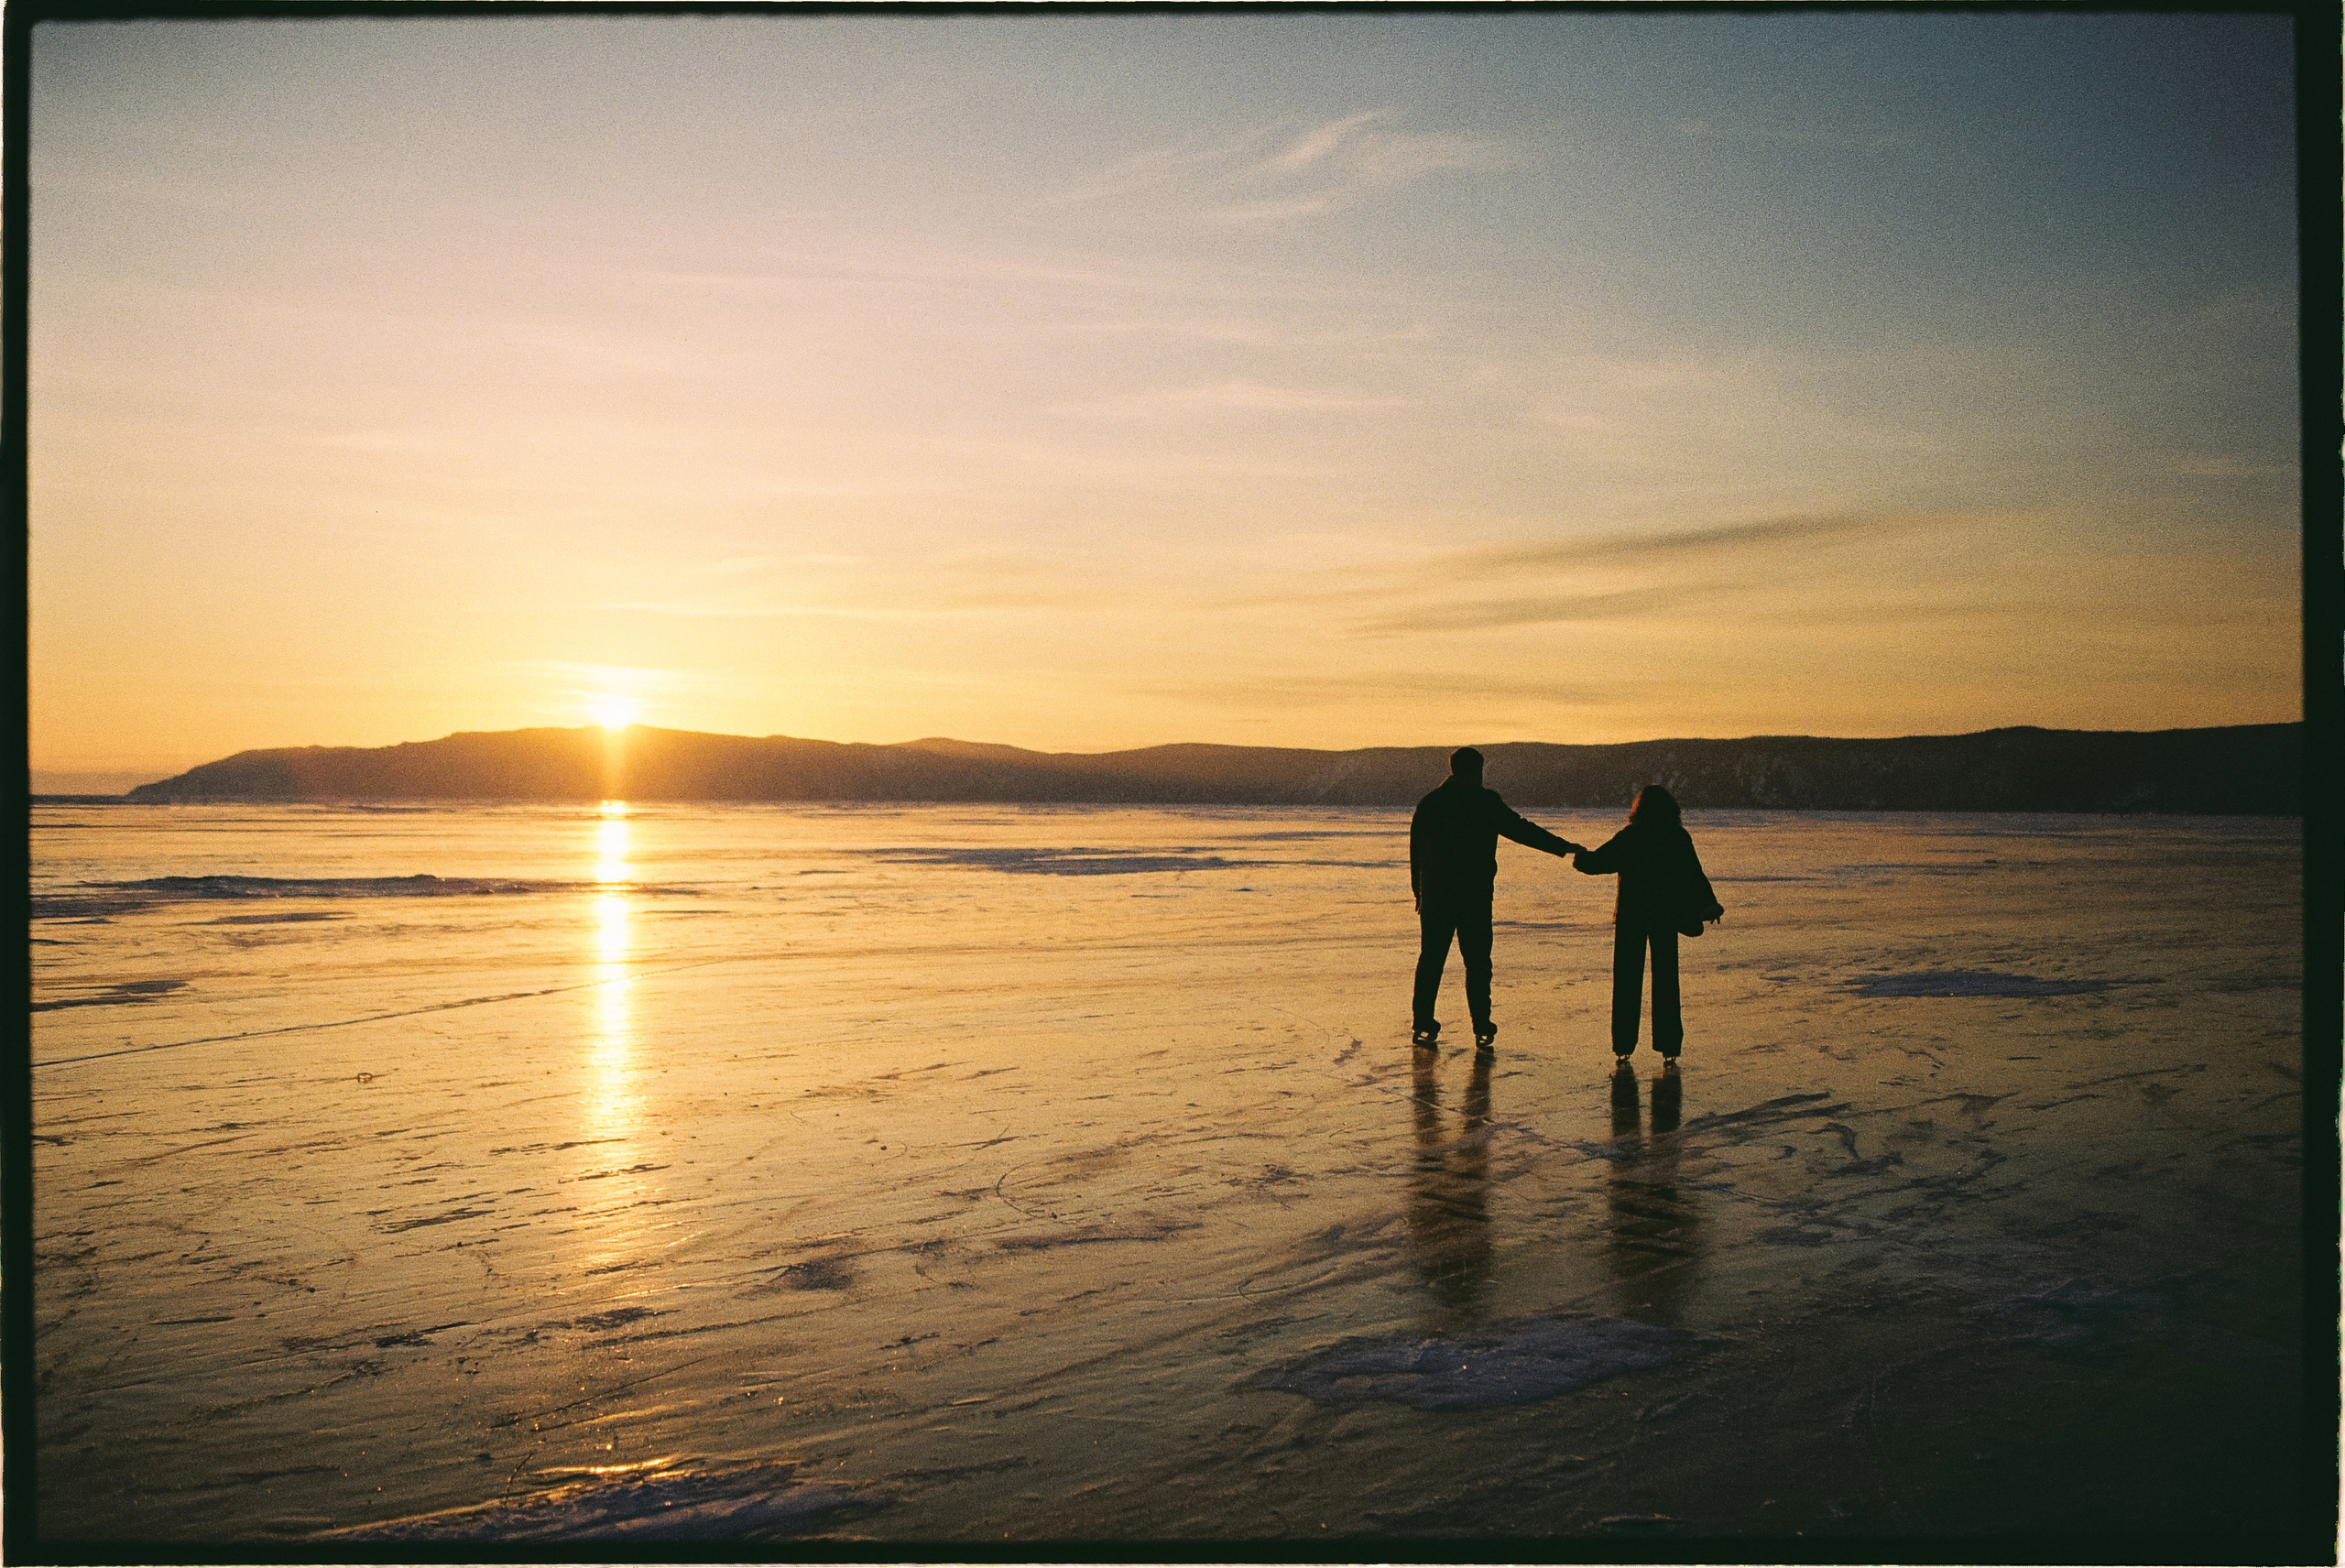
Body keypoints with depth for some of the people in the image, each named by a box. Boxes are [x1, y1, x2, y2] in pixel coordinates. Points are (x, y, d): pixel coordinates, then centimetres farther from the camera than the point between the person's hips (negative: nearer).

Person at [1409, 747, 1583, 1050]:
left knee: (1430, 959, 9)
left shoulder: (1429, 803, 6)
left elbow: (1415, 852, 8)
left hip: (1435, 896, 3)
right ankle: (1482, 1028, 1)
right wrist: (1564, 847, 3)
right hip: (1475, 896, -3)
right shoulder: (1487, 802, -5)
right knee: (1477, 962, 3)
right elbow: (1522, 830, -4)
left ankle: (1422, 1024, 9)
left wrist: (1419, 892, 15)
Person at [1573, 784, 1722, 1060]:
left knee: (1627, 981, 5)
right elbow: (1695, 876, 0)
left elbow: (1598, 862, -4)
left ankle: (1624, 1045, 3)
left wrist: (1581, 858, 16)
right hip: (1666, 916, 2)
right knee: (1666, 980, 9)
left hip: (1631, 916, -2)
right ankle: (1668, 1044, 7)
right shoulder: (1679, 838, -2)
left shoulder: (1628, 837, -7)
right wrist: (1709, 905, 10)